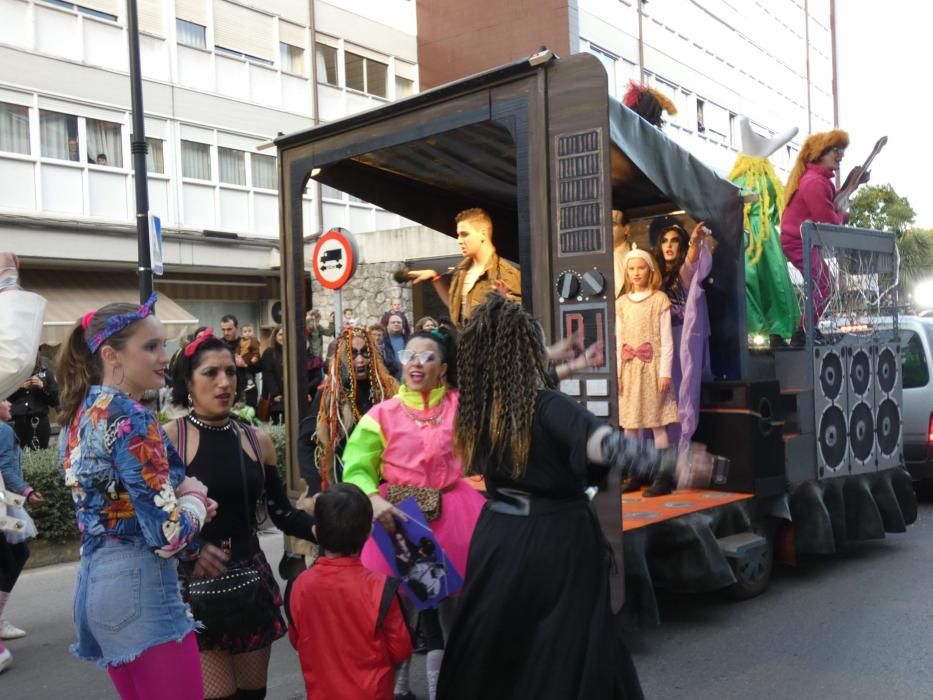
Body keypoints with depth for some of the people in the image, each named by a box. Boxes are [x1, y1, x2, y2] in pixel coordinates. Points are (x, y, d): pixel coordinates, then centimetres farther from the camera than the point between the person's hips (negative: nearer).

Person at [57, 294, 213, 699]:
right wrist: (195, 500, -3)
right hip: (139, 583, -9)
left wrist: (179, 494, 2)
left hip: (95, 578, 9)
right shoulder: (129, 418, -17)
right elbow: (167, 534, -22)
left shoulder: (81, 414, 10)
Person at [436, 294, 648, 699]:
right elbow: (603, 443, -39)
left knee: (489, 651, 21)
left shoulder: (479, 408, 1)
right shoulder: (551, 408, -20)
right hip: (556, 542, -6)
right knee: (565, 657, 8)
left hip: (497, 537, 6)